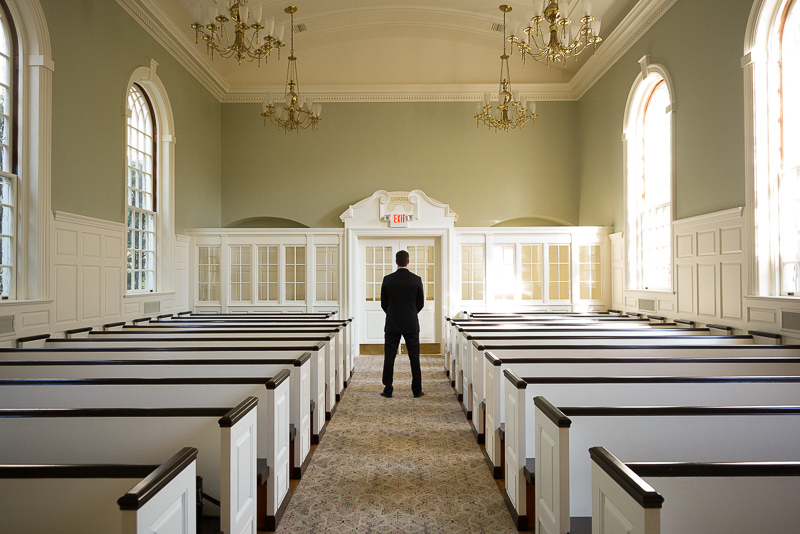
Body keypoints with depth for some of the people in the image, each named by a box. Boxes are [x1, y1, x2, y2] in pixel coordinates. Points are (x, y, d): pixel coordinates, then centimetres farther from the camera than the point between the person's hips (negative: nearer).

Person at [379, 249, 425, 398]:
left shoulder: (388, 279, -5)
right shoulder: (416, 279, -5)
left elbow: (383, 303, 3)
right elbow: (421, 303, 3)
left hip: (392, 324, 0)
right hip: (411, 324, 0)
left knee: (389, 357, 7)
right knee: (414, 358, 7)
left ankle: (388, 390, 10)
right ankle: (417, 390, 12)